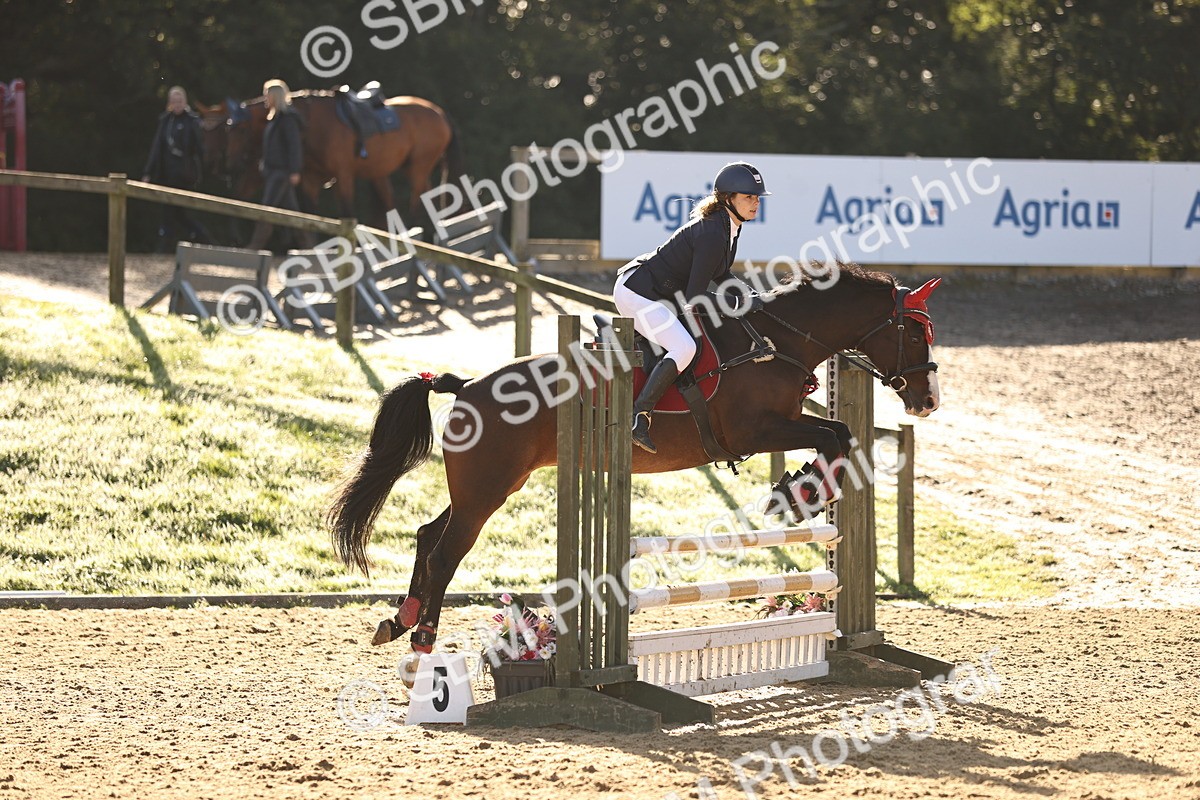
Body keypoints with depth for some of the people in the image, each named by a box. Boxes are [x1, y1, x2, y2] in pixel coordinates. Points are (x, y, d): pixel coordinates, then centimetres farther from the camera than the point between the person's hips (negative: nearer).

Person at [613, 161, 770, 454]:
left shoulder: (729, 226, 6)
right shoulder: (712, 236, -25)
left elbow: (721, 273, 21)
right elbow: (694, 302, -23)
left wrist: (744, 293, 5)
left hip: (659, 294, 11)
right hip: (637, 293, -11)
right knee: (684, 348, -27)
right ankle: (638, 417, -27)